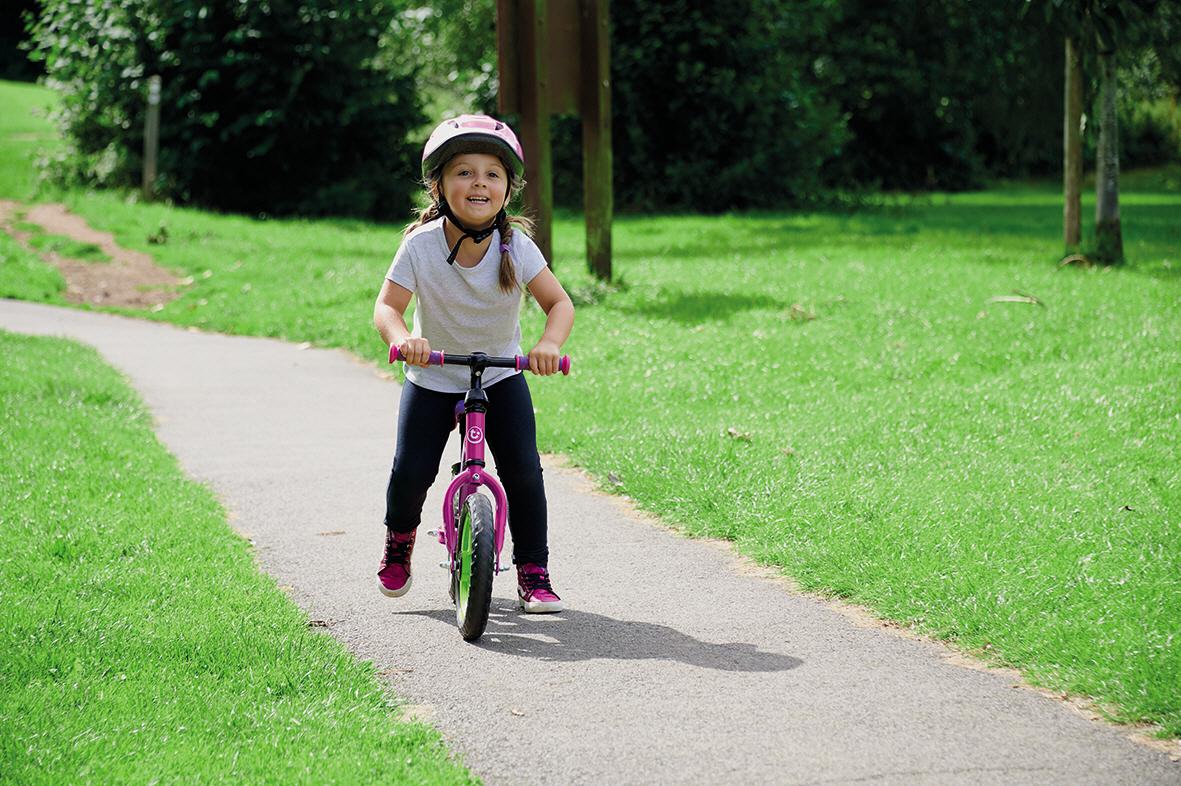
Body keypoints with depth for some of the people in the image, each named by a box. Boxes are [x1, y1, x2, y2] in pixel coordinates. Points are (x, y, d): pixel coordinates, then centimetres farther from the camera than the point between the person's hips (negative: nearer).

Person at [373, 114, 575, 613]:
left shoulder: (515, 246, -16)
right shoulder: (421, 245, -18)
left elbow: (559, 302, -19)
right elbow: (387, 306, -20)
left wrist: (549, 343, -40)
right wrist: (403, 339, -43)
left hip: (501, 376, 1)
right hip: (433, 378, 0)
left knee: (523, 470, -12)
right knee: (411, 470, -10)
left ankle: (533, 572, 5)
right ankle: (399, 539, 24)